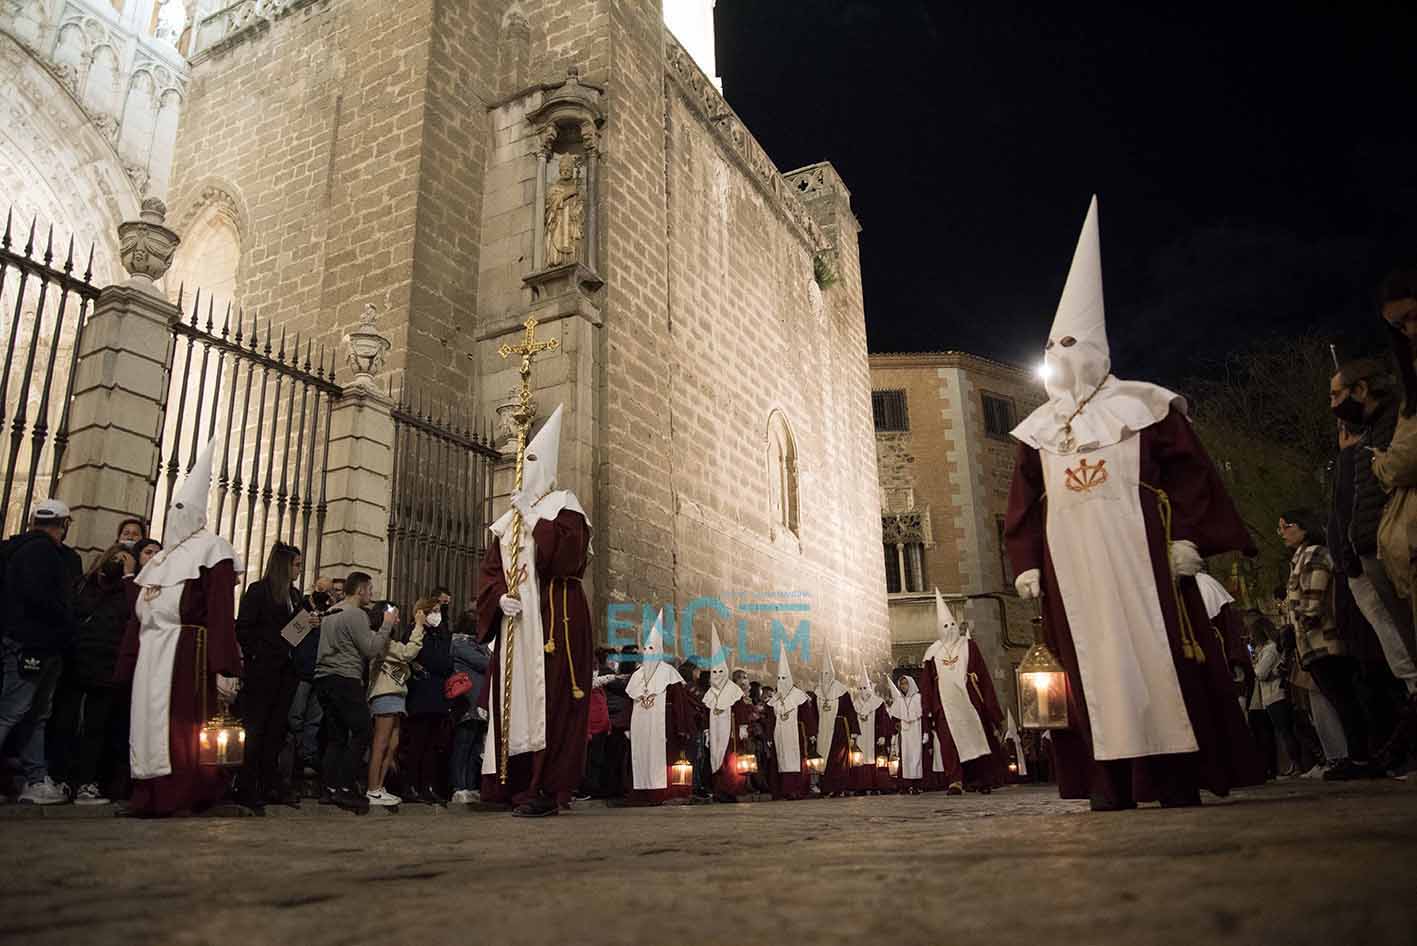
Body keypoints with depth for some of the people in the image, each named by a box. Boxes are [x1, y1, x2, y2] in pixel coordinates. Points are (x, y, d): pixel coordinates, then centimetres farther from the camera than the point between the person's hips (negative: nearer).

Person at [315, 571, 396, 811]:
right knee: (361, 732, -6)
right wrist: (387, 625, -3)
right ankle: (346, 788, -8)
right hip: (345, 679, -9)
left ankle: (329, 788, 9)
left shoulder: (330, 613, 19)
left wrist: (385, 626, 19)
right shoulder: (356, 614, -9)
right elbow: (371, 650, -13)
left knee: (336, 737, 11)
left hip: (324, 678, 9)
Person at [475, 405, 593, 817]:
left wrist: (535, 518, -8)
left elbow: (567, 554, -13)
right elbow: (490, 569, 15)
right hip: (515, 620, 6)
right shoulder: (508, 519, 22)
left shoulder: (563, 505, 4)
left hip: (555, 616, -6)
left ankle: (549, 789, -10)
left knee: (550, 701, -10)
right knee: (516, 699, 2)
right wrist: (500, 597, -4)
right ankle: (521, 787, 5)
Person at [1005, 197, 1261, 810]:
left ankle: (1178, 775, 6)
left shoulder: (1140, 406, 5)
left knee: (1159, 654, -2)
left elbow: (1190, 470, 0)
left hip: (1139, 553, -3)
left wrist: (1187, 536, -10)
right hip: (1071, 563, 3)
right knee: (1090, 662, 0)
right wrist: (1026, 563, 4)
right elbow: (1023, 503, 12)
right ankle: (1110, 780, 3)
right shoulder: (1038, 429, 13)